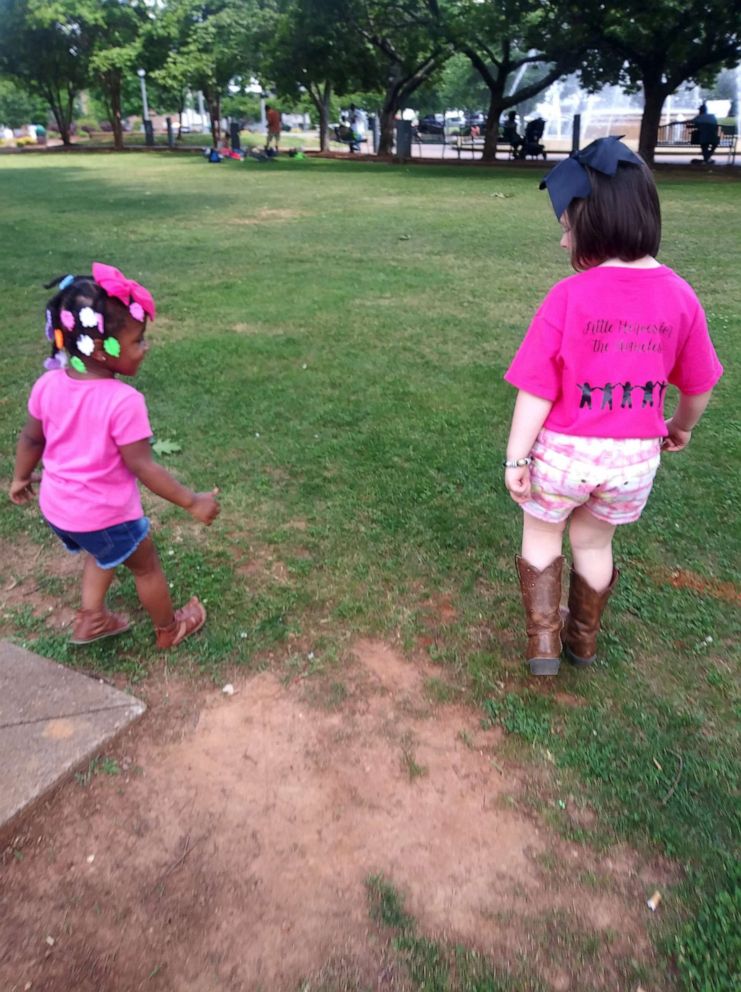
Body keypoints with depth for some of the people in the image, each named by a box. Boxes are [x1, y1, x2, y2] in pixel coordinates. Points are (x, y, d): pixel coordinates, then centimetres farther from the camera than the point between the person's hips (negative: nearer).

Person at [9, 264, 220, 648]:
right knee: (146, 566, 19)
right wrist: (193, 502, -16)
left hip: (57, 506, 6)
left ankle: (91, 618, 38)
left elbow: (30, 439, 5)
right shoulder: (123, 401, -30)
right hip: (105, 514, -6)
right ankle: (169, 631, 40)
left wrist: (21, 478, 22)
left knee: (104, 553, 34)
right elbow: (142, 467, -25)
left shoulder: (48, 384, -9)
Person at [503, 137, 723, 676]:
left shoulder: (568, 297, -18)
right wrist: (682, 427, 25)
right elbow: (699, 386, 6)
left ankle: (543, 637, 25)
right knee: (594, 542, 25)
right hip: (636, 457, 4)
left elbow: (536, 391, -16)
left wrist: (515, 458, -6)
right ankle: (583, 639, 45)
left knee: (542, 531, 23)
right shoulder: (680, 296, -5)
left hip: (564, 451, -3)